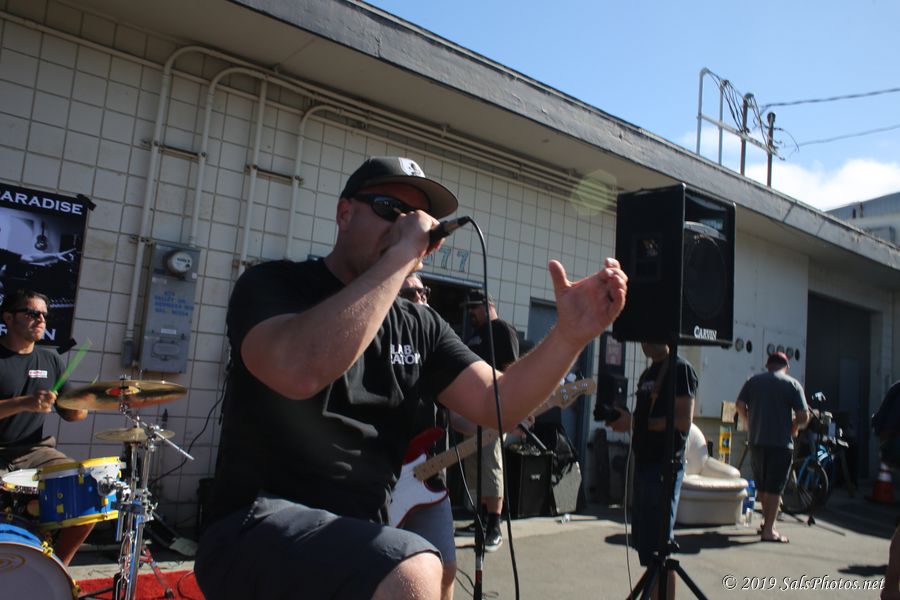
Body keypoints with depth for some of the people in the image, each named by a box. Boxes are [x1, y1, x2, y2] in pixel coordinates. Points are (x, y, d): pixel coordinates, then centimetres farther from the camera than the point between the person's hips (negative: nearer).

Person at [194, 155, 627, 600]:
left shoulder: (420, 327, 11)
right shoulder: (272, 285, -6)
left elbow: (495, 402, 0)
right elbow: (299, 371, -29)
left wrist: (571, 334, -15)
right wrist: (401, 254, -24)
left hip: (358, 537, 7)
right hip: (257, 526, -6)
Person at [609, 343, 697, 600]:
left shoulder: (680, 369, -7)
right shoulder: (647, 374, 19)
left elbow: (683, 421, -16)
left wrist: (635, 423, -17)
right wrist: (624, 419, 3)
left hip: (664, 467, -9)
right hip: (643, 463, 9)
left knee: (658, 550, -7)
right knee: (643, 543, 13)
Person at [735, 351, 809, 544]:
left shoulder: (753, 381, 7)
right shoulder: (793, 384, -1)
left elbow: (740, 405, 0)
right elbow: (804, 416, -9)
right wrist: (794, 427, 10)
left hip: (756, 440, 3)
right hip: (781, 442, -3)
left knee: (761, 485, 17)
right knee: (774, 488, 0)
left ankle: (766, 520, 28)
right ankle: (768, 530, 0)